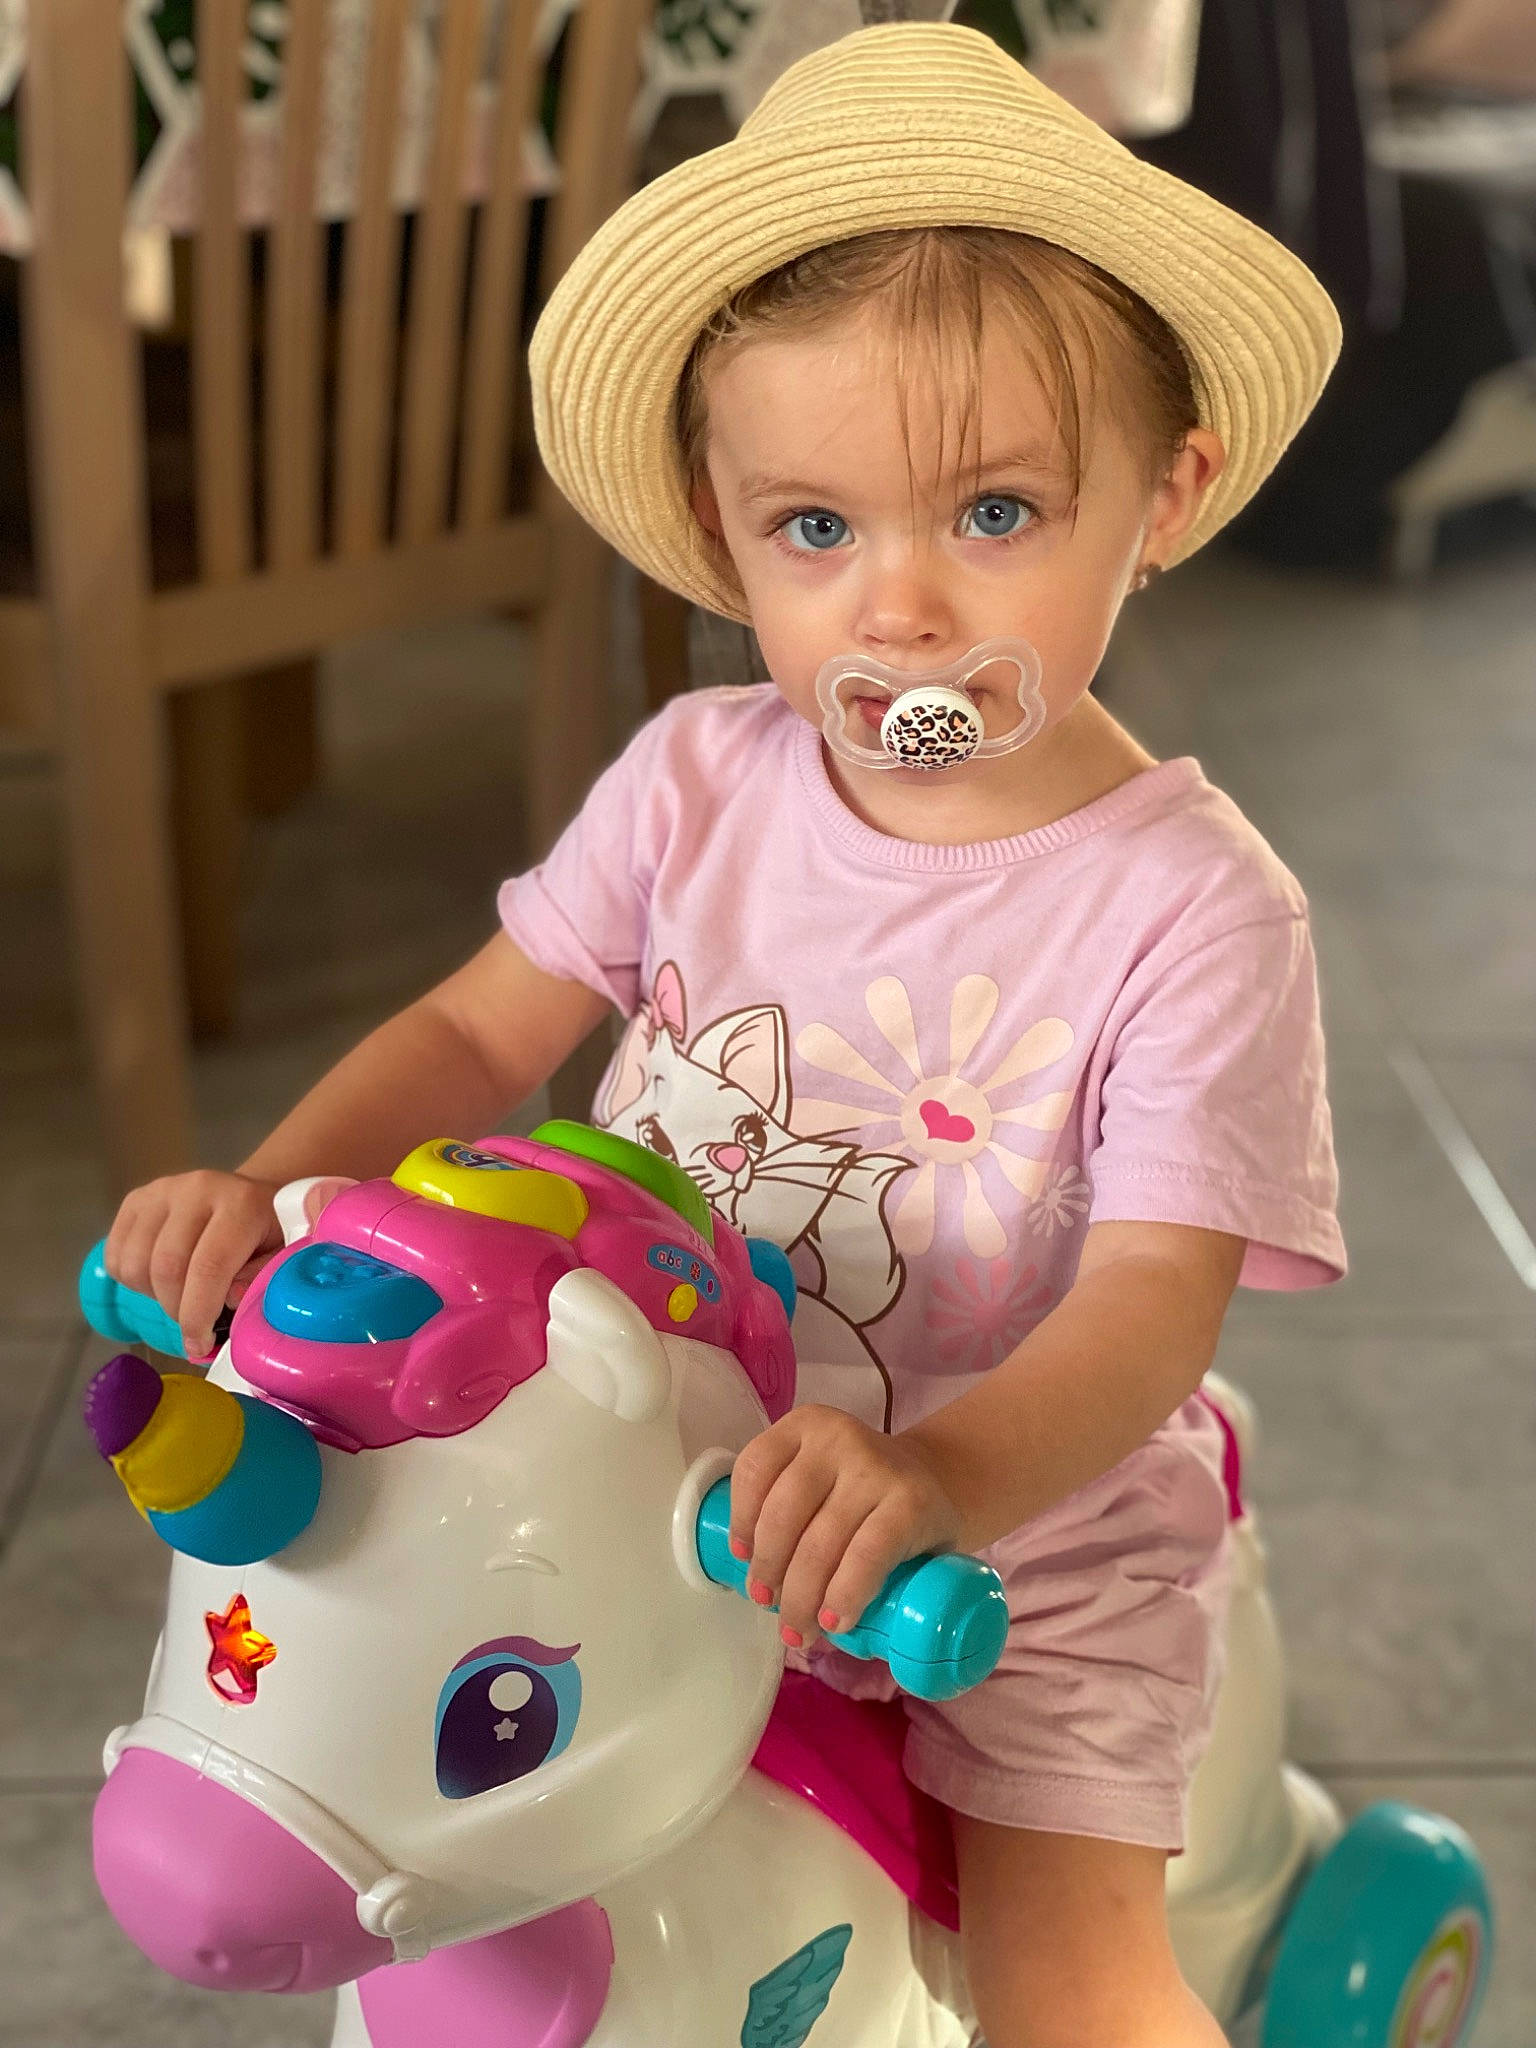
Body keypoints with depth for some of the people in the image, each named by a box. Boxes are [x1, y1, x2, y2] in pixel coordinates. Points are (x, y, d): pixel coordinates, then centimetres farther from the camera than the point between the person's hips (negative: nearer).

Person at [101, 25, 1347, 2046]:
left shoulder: (1189, 906, -21)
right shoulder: (696, 783, -8)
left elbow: (1154, 1295, -25)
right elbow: (485, 1029, 0)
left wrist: (937, 1477, -44)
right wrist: (270, 1183, -18)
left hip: (1026, 1530, -4)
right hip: (672, 1484, 4)